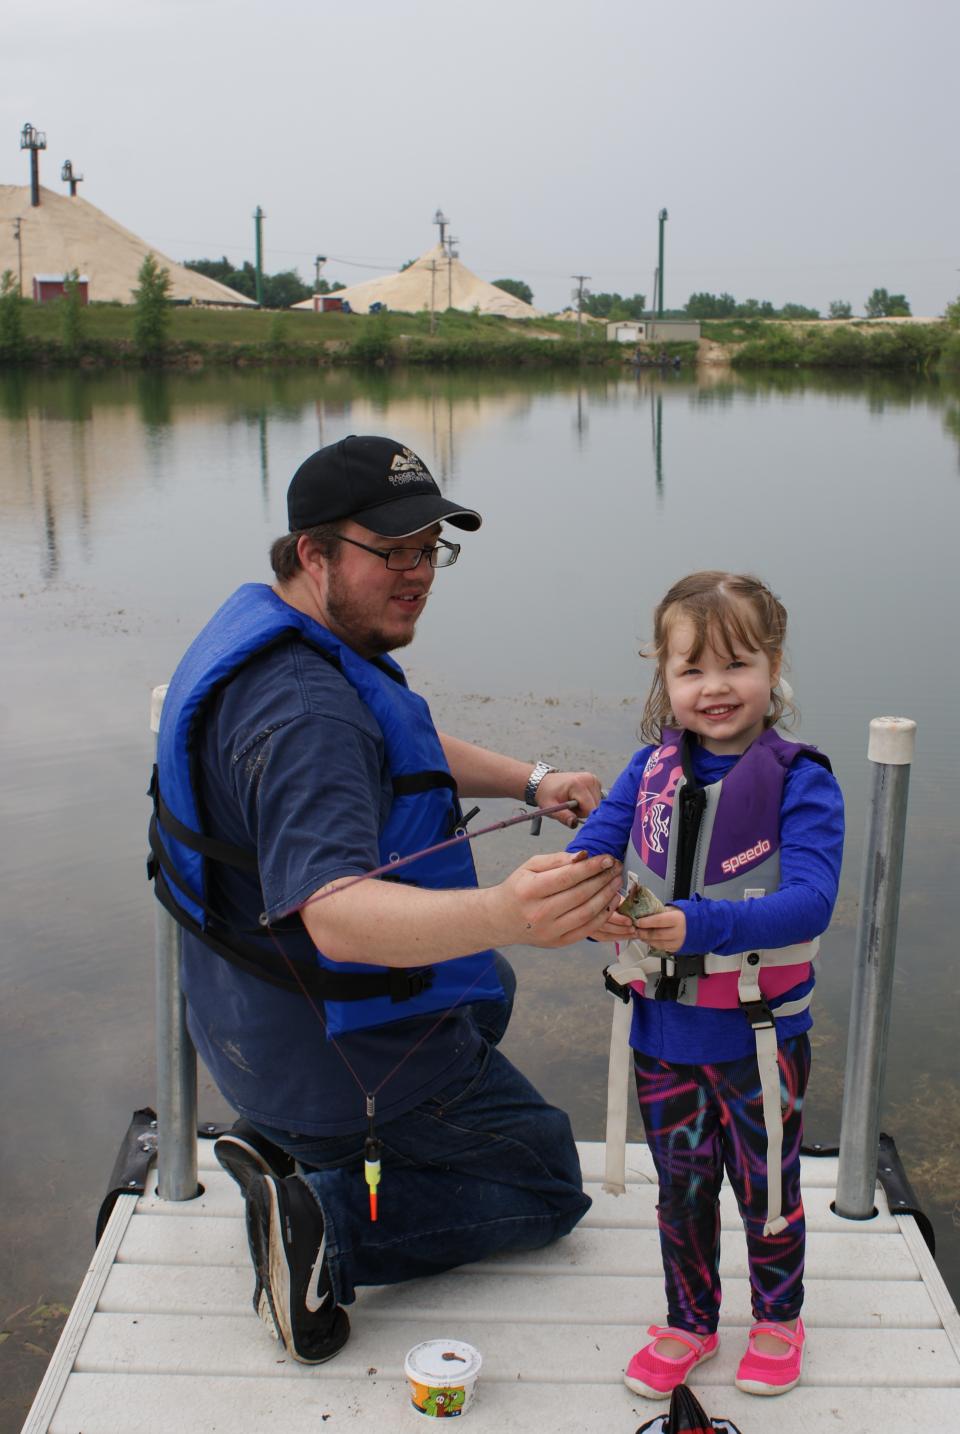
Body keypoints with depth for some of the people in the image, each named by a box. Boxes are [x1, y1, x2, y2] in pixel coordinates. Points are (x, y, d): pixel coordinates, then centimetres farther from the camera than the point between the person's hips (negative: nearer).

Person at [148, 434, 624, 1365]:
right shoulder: (304, 711, -31)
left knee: (485, 994, 35)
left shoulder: (269, 630, 2)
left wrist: (533, 782, 1)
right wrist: (505, 915, -61)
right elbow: (339, 913, -44)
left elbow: (407, 750, 16)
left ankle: (286, 1141, 20)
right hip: (341, 1051, -9)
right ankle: (327, 1216, -6)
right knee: (550, 1184, 10)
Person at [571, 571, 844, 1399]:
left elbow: (810, 902, -26)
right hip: (663, 1028, 3)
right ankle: (690, 1323, 42)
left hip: (759, 1035, -3)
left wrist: (701, 925, -40)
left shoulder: (800, 780, -15)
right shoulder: (654, 767, -3)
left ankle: (778, 1318, 44)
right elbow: (590, 844, -9)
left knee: (767, 1188, 18)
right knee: (681, 1189, 20)